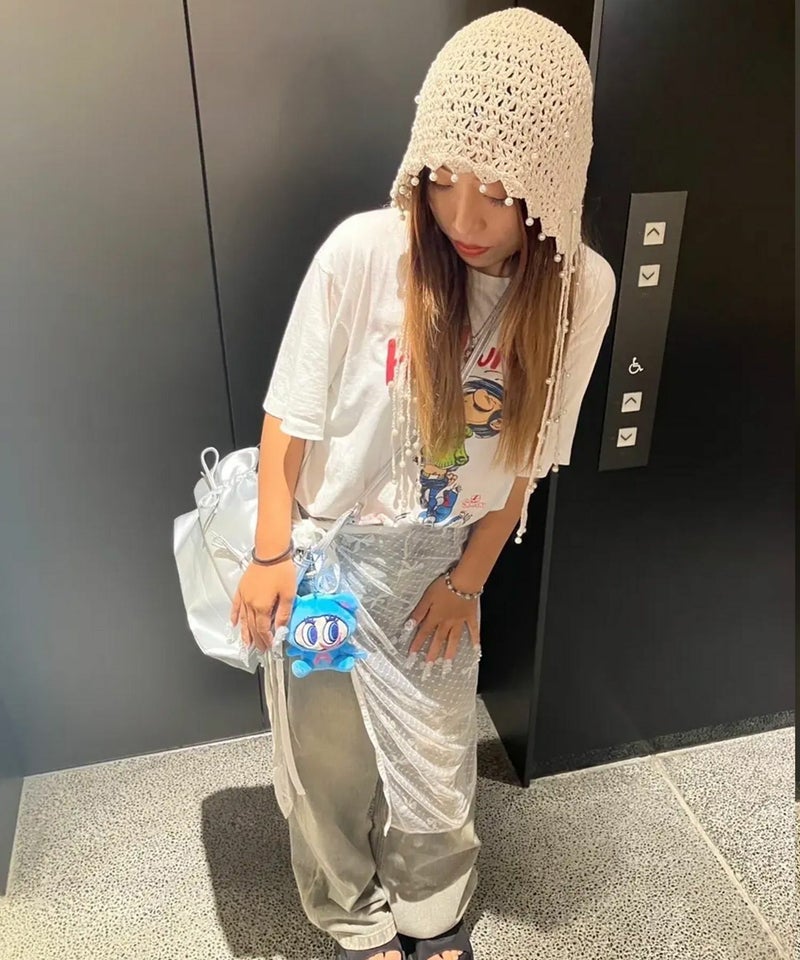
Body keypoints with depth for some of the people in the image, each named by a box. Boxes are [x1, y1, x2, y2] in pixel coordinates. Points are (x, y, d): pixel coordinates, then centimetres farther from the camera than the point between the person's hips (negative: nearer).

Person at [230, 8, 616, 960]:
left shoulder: (581, 288, -13)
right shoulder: (362, 252, -22)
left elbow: (526, 458, -4)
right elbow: (290, 415, -11)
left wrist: (468, 581, 1)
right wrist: (270, 556, -9)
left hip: (439, 565, 2)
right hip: (326, 553, -1)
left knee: (437, 767, 17)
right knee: (328, 761, 16)